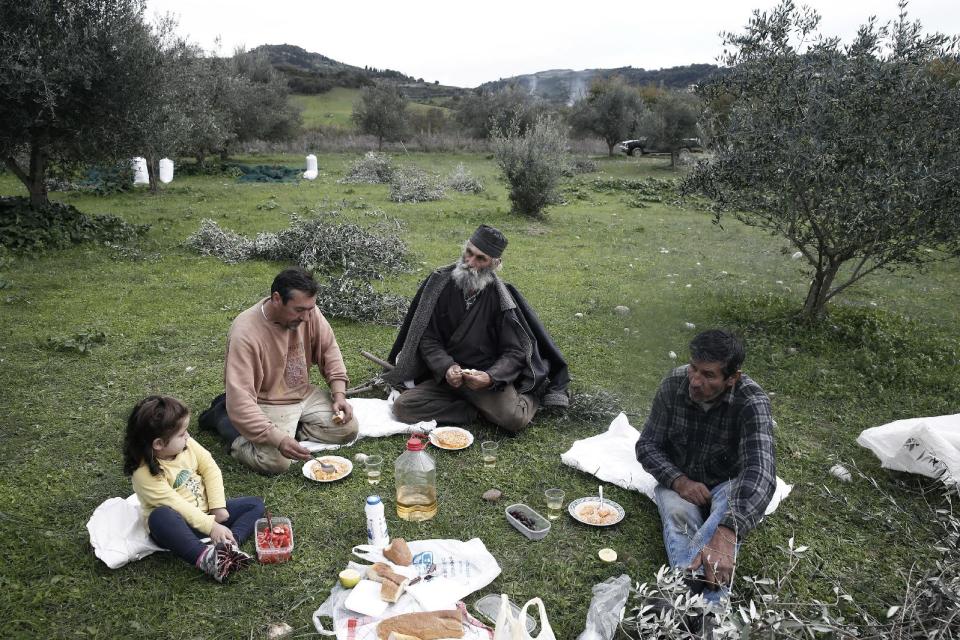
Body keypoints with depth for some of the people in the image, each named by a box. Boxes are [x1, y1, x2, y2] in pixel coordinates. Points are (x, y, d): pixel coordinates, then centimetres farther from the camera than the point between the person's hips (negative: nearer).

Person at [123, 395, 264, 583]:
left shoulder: (187, 445, -6)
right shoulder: (144, 473, -23)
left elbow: (210, 469, -2)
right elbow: (175, 504, -26)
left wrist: (217, 508, -11)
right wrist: (210, 526, -29)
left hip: (206, 511, 7)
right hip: (180, 524, -6)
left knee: (256, 504, -4)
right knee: (161, 516, -40)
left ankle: (229, 545, -29)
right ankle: (204, 557, -47)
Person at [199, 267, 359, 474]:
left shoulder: (307, 311, -13)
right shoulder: (246, 333, -30)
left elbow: (329, 350, 2)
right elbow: (240, 400, -32)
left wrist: (339, 394, -10)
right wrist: (278, 439, -39)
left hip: (305, 393, 6)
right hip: (266, 404, -6)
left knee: (348, 429, -6)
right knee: (276, 461, -25)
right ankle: (222, 417, 2)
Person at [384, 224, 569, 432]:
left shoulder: (502, 297, -9)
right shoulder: (439, 284, -4)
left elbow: (514, 352, -8)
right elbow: (428, 339, -1)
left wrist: (490, 377, -26)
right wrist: (446, 368, -20)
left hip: (488, 378, -3)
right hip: (446, 377, 3)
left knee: (514, 418, -30)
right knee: (403, 407, -20)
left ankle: (529, 398, 6)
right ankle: (478, 410, -11)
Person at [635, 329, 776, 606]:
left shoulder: (751, 401, -27)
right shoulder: (673, 385, -18)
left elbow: (760, 471, -42)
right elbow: (647, 446, -8)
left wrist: (726, 534, -58)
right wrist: (679, 481, -28)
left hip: (726, 485, -1)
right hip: (678, 481, 2)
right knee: (678, 514, -33)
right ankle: (710, 602, -50)